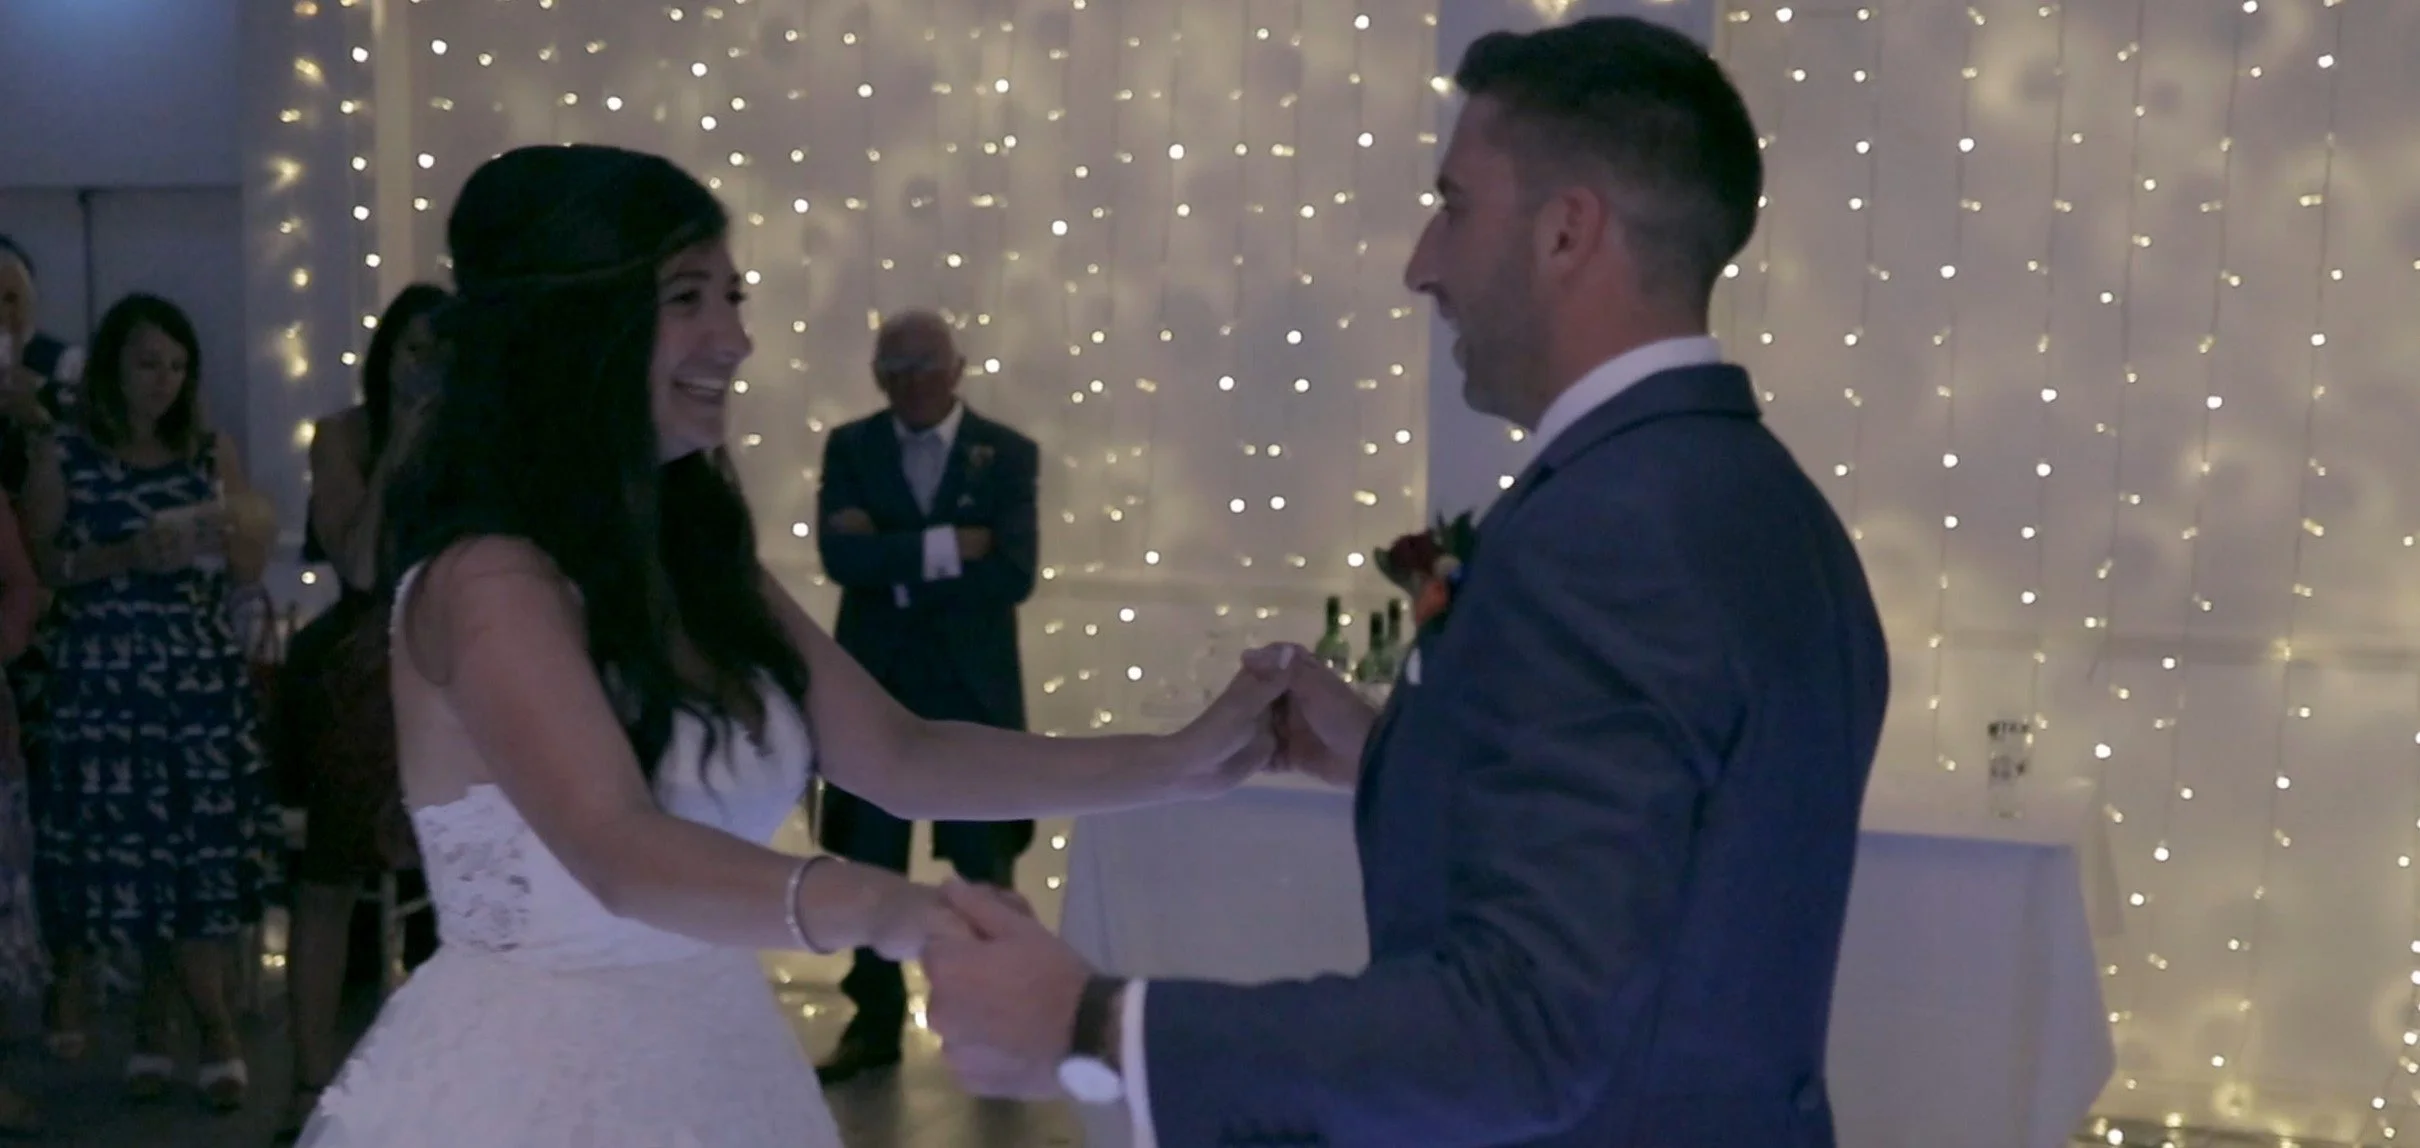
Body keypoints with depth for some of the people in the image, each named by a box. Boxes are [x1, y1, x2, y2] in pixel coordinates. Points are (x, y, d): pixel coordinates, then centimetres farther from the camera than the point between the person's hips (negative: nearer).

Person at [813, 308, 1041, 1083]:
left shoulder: (1008, 454, -2)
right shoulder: (849, 448, 2)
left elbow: (1014, 572, -14)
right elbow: (841, 555, -14)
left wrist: (897, 568, -14)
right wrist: (945, 547, -20)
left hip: (972, 689, -2)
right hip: (873, 685, 2)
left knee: (985, 870, 5)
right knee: (870, 866, 10)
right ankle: (876, 1023, 22)